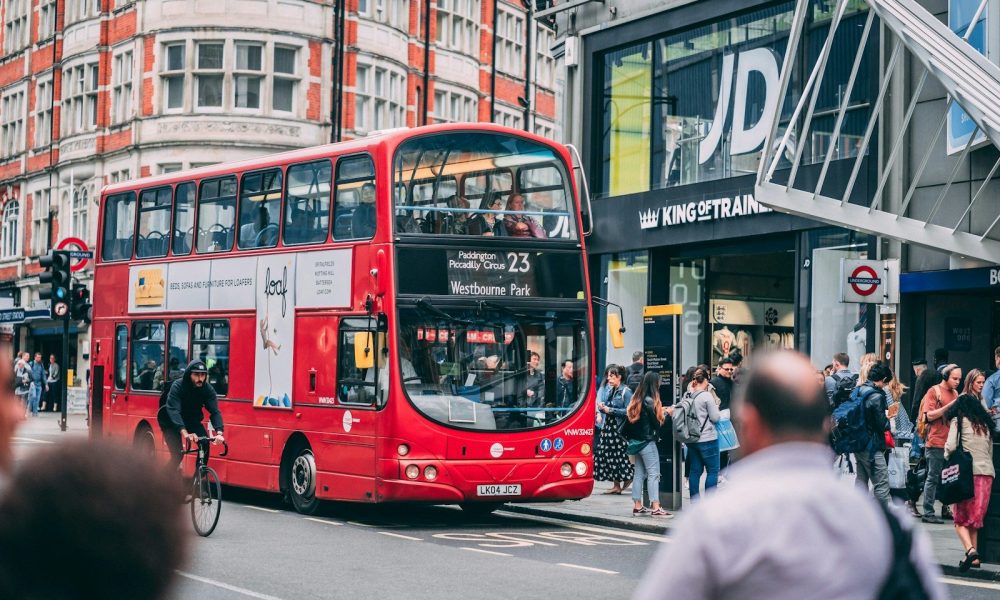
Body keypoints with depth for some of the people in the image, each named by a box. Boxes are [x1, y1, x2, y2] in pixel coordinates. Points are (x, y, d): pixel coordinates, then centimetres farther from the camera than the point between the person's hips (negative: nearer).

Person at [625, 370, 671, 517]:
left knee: (639, 474, 12)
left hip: (636, 442, 8)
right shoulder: (649, 401, -17)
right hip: (647, 442, -8)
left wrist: (659, 411, 11)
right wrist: (665, 413, 2)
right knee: (653, 474, -6)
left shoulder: (636, 399, 8)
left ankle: (637, 506, 13)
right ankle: (655, 508, -8)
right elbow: (657, 422, -16)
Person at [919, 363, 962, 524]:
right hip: (936, 443, -6)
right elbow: (930, 415, -12)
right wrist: (950, 406, -17)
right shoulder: (934, 391, -4)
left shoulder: (955, 393, 15)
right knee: (933, 478, -4)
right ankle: (928, 513, -1)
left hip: (951, 442, 6)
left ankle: (946, 509, 18)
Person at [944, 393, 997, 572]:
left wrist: (947, 458, 11)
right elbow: (990, 452, 17)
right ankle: (974, 558, 6)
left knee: (961, 518, 0)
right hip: (988, 472, 5)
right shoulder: (986, 424, 19)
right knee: (975, 518, 11)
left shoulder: (958, 421, 3)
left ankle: (970, 550, -21)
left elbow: (951, 446, -7)